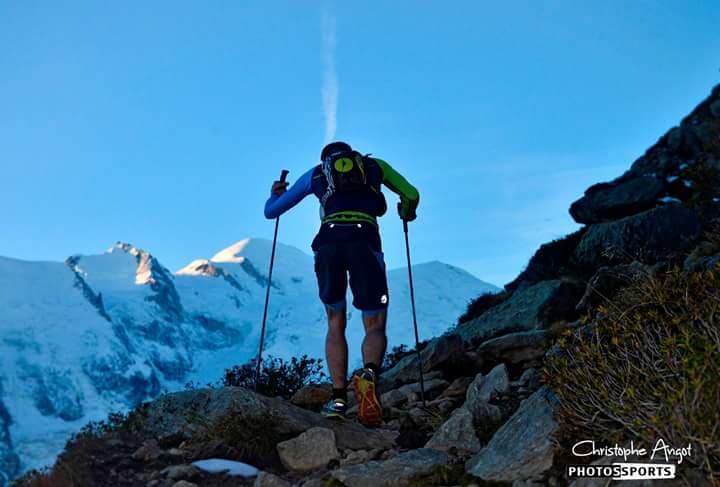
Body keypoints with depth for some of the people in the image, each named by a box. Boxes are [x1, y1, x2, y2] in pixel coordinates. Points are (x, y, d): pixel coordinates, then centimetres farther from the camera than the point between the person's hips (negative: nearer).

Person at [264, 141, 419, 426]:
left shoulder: (315, 174, 27)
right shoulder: (374, 164, 27)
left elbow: (271, 211, 30)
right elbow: (411, 195, 25)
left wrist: (275, 193, 54)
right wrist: (406, 213, 49)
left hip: (328, 244, 1)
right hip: (365, 241, -1)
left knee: (336, 324, 19)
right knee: (375, 327, 8)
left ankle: (339, 398, 8)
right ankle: (369, 373, -24)